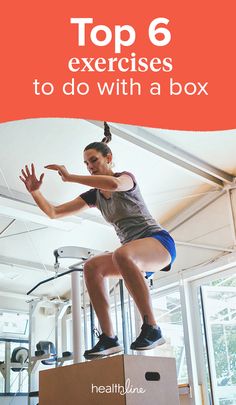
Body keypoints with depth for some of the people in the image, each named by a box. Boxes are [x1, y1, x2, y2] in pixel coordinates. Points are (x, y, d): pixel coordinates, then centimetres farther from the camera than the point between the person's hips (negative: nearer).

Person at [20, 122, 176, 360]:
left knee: (122, 255, -38)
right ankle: (108, 338, -23)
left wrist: (70, 177, -24)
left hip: (159, 241, -6)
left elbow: (114, 184, -29)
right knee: (92, 266, -19)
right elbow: (53, 213, 12)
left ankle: (151, 329, -37)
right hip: (134, 255, 7)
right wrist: (34, 191, -4)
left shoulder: (127, 177, 0)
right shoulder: (94, 196, 16)